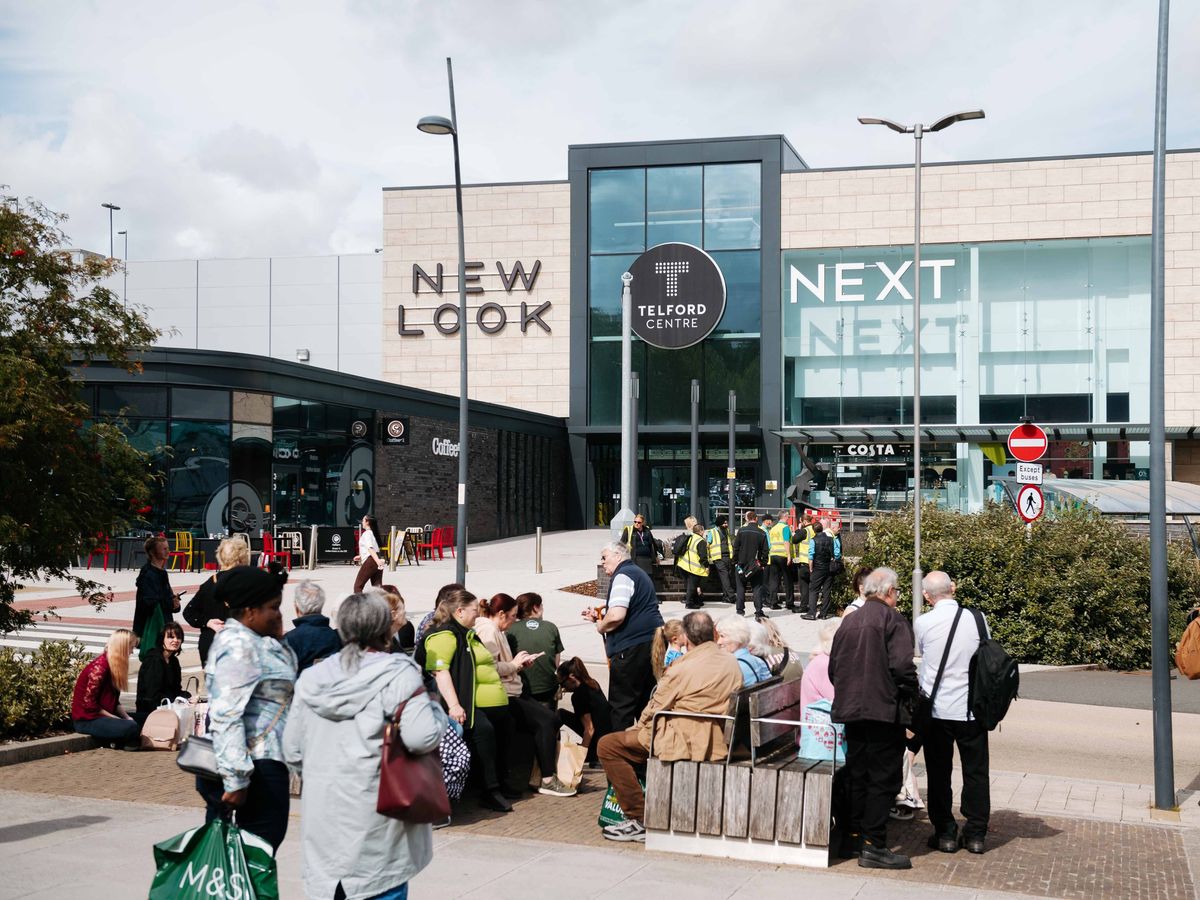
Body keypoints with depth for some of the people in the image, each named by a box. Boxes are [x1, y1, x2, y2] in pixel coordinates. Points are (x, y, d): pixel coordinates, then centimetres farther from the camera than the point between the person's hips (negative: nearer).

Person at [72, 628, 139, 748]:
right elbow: (88, 703, -21)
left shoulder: (114, 666, 11)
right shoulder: (100, 667, -19)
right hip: (86, 720, -9)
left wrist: (126, 717, -4)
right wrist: (115, 719, -16)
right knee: (130, 727, -27)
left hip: (102, 715, 9)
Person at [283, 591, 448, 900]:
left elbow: (292, 748, 9)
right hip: (374, 814, -5)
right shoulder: (397, 675, -10)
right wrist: (435, 708, -1)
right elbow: (421, 737, -20)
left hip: (321, 810, 5)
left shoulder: (312, 678, 6)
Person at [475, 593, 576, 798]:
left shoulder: (496, 631, 21)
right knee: (547, 721, -14)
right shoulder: (488, 631, -13)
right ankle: (548, 780, -9)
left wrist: (520, 665, 8)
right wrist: (514, 664, -10)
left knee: (550, 719, -1)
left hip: (510, 694, 11)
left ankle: (550, 773, -3)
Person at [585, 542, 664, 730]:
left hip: (632, 648, -10)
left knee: (621, 705, -3)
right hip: (652, 642, 10)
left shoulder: (622, 576, -12)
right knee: (645, 701, 16)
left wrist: (601, 626, -5)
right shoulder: (638, 573, 21)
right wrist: (599, 615, 22)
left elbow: (617, 615, -25)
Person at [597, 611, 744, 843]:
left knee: (607, 746, -4)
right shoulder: (732, 664, 4)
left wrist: (638, 727, 15)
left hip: (686, 744, -8)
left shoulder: (683, 670, -18)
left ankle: (639, 820, -5)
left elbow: (654, 710, -7)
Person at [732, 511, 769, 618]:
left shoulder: (741, 531, -5)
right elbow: (765, 550, -3)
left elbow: (736, 547, -3)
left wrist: (735, 561, 6)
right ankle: (758, 612, -2)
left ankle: (740, 610, 11)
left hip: (742, 564, 0)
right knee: (757, 588, 3)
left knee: (741, 587, 10)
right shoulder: (762, 533, -4)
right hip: (756, 565, 0)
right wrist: (763, 564, 6)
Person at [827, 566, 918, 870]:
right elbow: (901, 666, -17)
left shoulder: (848, 621, 11)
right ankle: (874, 845, -3)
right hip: (884, 710, -6)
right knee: (883, 777, -2)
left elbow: (833, 667, 13)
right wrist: (911, 697, -3)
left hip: (851, 709, 7)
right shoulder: (893, 620, -8)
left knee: (857, 774, 15)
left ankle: (854, 836, 22)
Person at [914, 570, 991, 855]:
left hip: (936, 709, -1)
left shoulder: (923, 623, -9)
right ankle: (976, 834, 16)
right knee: (975, 771, 12)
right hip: (972, 708, 2)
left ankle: (945, 833, 13)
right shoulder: (977, 619, -5)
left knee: (939, 773, 9)